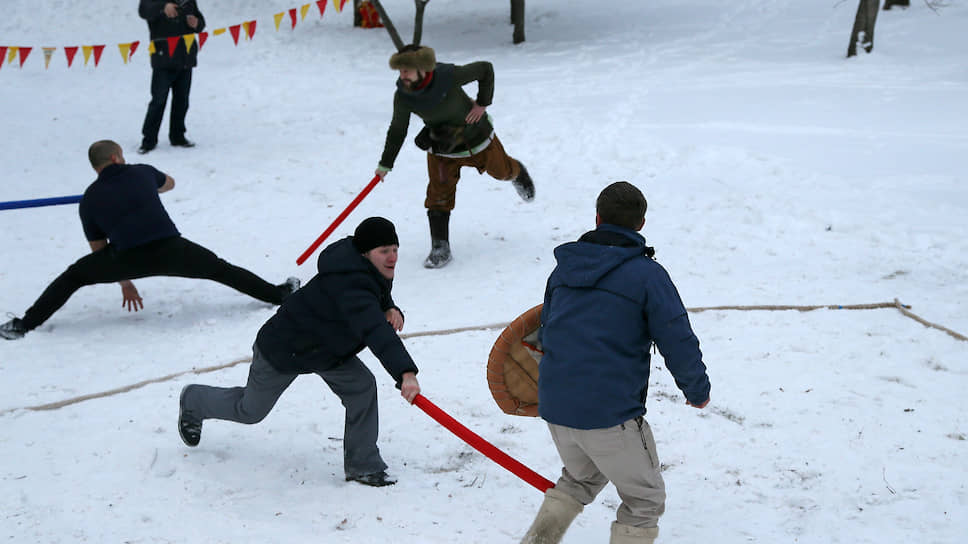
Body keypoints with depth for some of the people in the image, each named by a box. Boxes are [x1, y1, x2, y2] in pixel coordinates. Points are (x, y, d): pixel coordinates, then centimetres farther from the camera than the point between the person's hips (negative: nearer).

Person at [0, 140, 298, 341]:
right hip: (170, 250, 1)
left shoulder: (89, 199, 15)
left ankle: (26, 323, 7)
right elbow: (170, 183, 42)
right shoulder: (142, 172, 17)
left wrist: (125, 282, 30)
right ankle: (277, 294, 30)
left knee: (72, 276, 17)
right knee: (221, 269, 21)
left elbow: (99, 250, 19)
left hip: (126, 256, -1)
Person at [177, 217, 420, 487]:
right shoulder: (349, 287, -42)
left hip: (326, 348, 8)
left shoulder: (375, 273, -12)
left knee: (362, 386, -13)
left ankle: (362, 465, 0)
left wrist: (392, 311, -16)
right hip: (283, 350, -8)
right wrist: (405, 373, -68)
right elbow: (375, 331, -56)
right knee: (250, 410, 16)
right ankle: (193, 401, 47)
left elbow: (379, 297, 9)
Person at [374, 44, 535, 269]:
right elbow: (397, 131, -8)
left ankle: (517, 173, 59)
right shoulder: (402, 96, -22)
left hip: (475, 136, -1)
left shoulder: (449, 76, -32)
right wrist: (385, 164, -5)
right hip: (441, 149, 1)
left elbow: (485, 69, -16)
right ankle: (440, 248, -2)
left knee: (501, 170, 21)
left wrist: (482, 103, -17)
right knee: (439, 193, -8)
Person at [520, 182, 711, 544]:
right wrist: (697, 391, 9)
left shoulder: (563, 268, 10)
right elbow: (679, 344, -9)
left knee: (581, 476, 32)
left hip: (554, 405, 6)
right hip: (610, 413, -6)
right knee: (644, 501, 12)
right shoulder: (647, 274, -8)